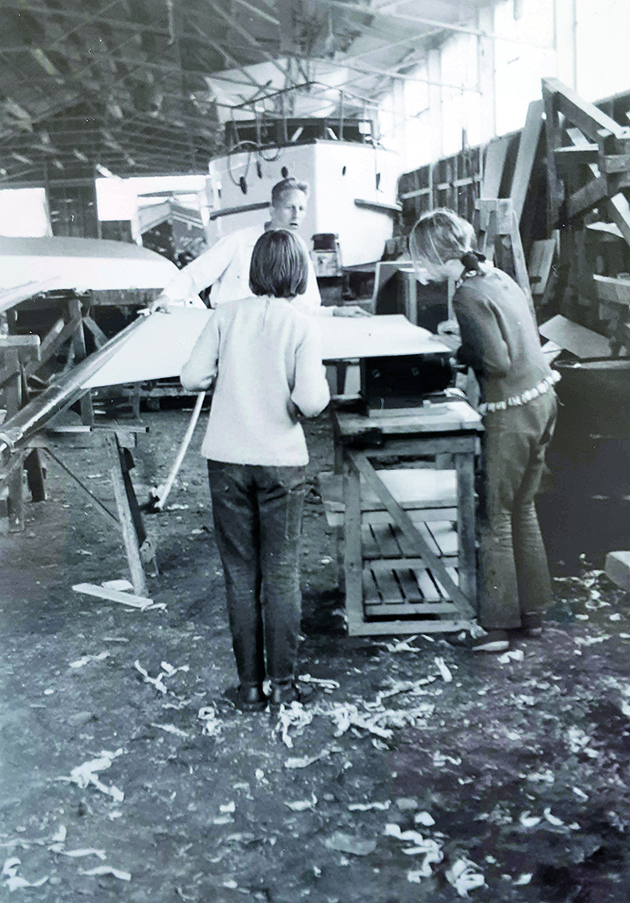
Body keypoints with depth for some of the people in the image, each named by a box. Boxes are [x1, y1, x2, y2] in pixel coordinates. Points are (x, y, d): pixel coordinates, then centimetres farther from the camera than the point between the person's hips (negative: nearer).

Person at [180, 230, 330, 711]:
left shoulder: (227, 314, -2)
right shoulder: (302, 325, -8)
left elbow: (192, 377, -3)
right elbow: (310, 402, -15)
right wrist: (321, 380, 6)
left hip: (227, 459, 2)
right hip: (280, 462, -1)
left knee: (240, 575, 10)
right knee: (282, 574, 11)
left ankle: (250, 686, 16)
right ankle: (283, 682, 17)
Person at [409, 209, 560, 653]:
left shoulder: (468, 295, -18)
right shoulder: (500, 276, 9)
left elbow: (497, 362, -22)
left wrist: (459, 353, -6)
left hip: (511, 413, -9)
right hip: (542, 399, 9)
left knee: (495, 516, 1)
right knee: (523, 507, 18)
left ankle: (498, 624, 9)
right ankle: (532, 612, 28)